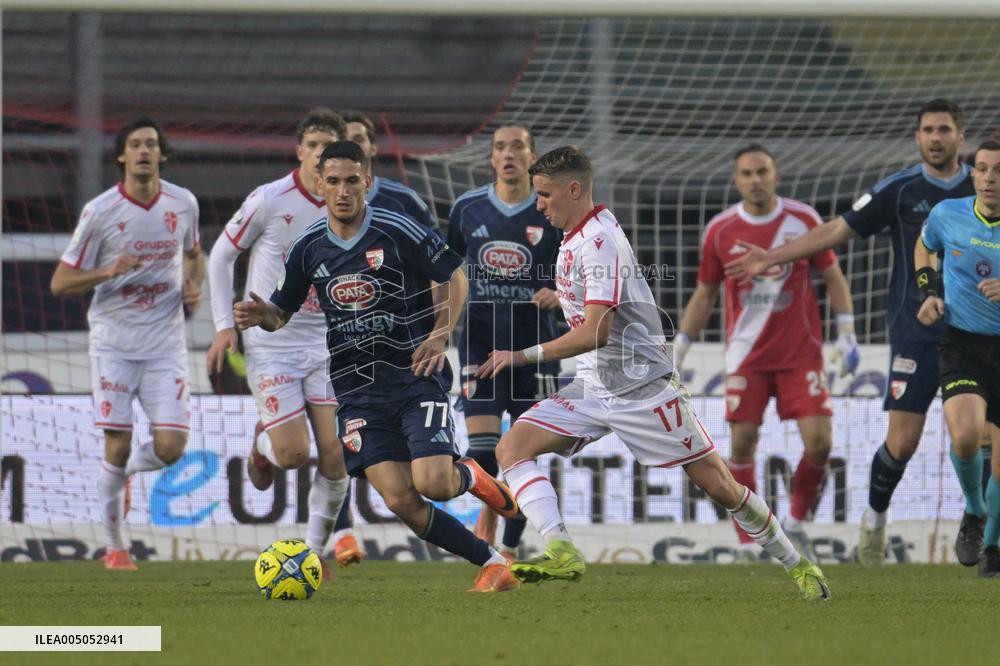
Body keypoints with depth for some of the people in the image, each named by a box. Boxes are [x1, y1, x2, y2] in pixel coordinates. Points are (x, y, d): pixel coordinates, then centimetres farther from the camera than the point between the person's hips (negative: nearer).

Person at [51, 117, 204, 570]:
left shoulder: (183, 204, 2)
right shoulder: (99, 212, -8)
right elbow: (60, 282, -5)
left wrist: (193, 288, 2)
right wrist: (108, 272, -22)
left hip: (165, 344, 2)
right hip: (113, 342, -2)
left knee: (170, 446, -8)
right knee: (117, 447, -5)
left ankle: (124, 471, 28)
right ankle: (115, 547, 12)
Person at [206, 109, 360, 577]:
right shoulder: (269, 201, -9)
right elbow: (220, 256, 3)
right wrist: (224, 325, -3)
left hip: (326, 345, 3)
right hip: (271, 345, -3)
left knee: (335, 450, -8)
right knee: (294, 453, -13)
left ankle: (316, 549, 10)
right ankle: (263, 443, 25)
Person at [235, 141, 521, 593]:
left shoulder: (398, 232, -7)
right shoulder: (307, 249, 5)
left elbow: (454, 279, 4)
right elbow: (283, 312, 16)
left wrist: (439, 336, -9)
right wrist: (263, 315, -7)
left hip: (414, 374, -3)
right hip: (357, 391, 3)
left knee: (433, 484, -19)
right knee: (401, 500, -13)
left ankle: (470, 477, 19)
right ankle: (491, 563, 1)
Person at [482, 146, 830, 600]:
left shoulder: (600, 242, -19)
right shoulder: (575, 236, 10)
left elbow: (594, 333, -24)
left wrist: (524, 356, -20)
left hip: (642, 387, -9)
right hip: (593, 388, 9)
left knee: (718, 484, -3)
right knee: (512, 447, -13)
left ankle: (795, 565, 15)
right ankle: (561, 552, -27)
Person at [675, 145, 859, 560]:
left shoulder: (804, 221, -2)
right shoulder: (720, 230, 0)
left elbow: (833, 277, 6)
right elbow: (704, 295, 10)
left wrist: (846, 334, -2)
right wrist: (678, 350, 8)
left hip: (800, 351, 0)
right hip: (746, 355, 0)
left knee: (819, 441, -10)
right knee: (742, 444, -7)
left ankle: (796, 522, 14)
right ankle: (748, 545, 3)